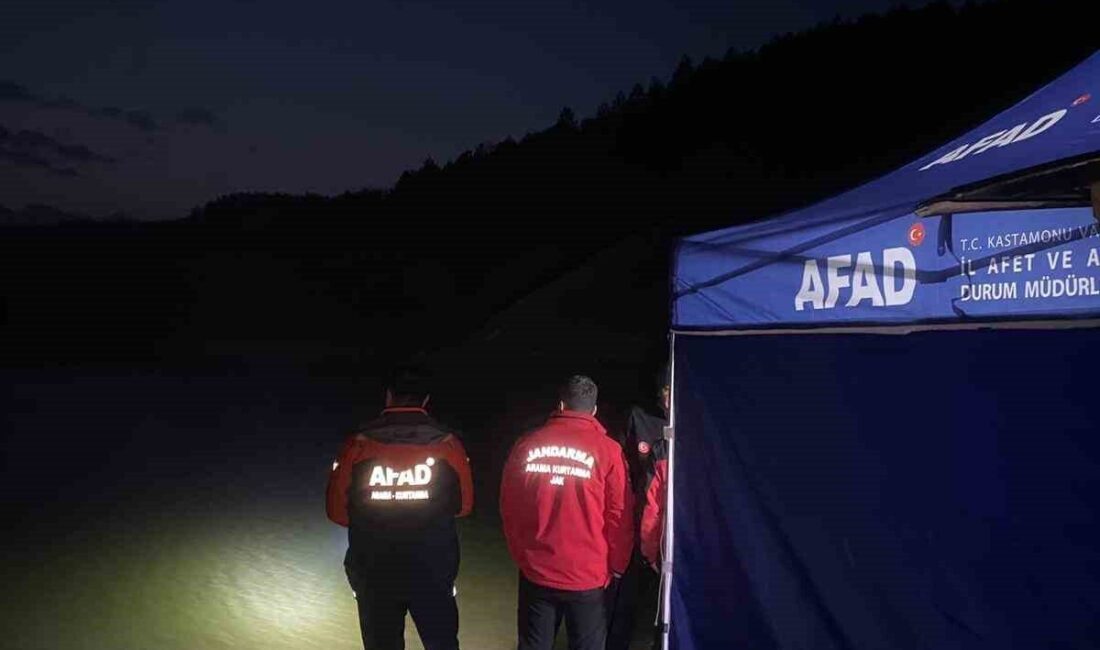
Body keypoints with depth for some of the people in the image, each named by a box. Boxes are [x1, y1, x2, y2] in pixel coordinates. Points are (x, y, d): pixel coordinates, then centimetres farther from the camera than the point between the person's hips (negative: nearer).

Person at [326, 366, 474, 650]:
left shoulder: (359, 443, -10)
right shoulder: (447, 442, -8)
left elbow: (337, 510, -4)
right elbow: (463, 505, 2)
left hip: (373, 572, 0)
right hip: (433, 570, 0)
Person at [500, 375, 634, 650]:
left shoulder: (526, 445, -1)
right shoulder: (607, 450, -9)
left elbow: (509, 508, 5)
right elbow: (619, 517, -7)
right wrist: (616, 567, 7)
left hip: (535, 572, 3)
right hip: (588, 576, -2)